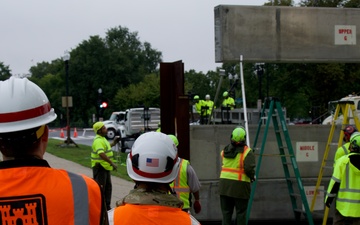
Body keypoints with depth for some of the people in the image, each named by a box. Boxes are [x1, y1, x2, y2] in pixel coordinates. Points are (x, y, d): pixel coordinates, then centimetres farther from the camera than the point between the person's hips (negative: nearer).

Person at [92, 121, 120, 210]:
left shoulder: (103, 139, 13)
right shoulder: (98, 140, -21)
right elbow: (101, 154, -34)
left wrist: (113, 143, 23)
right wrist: (112, 163, -36)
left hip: (106, 166, 10)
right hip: (99, 167, -10)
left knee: (108, 186, 16)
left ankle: (107, 206, 25)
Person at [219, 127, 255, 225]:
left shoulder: (225, 151, 7)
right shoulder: (247, 152, -9)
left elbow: (225, 165, 11)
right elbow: (249, 168, -19)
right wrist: (252, 176, 0)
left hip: (225, 184, 4)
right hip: (240, 185, -4)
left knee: (226, 212, 9)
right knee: (241, 212, 4)